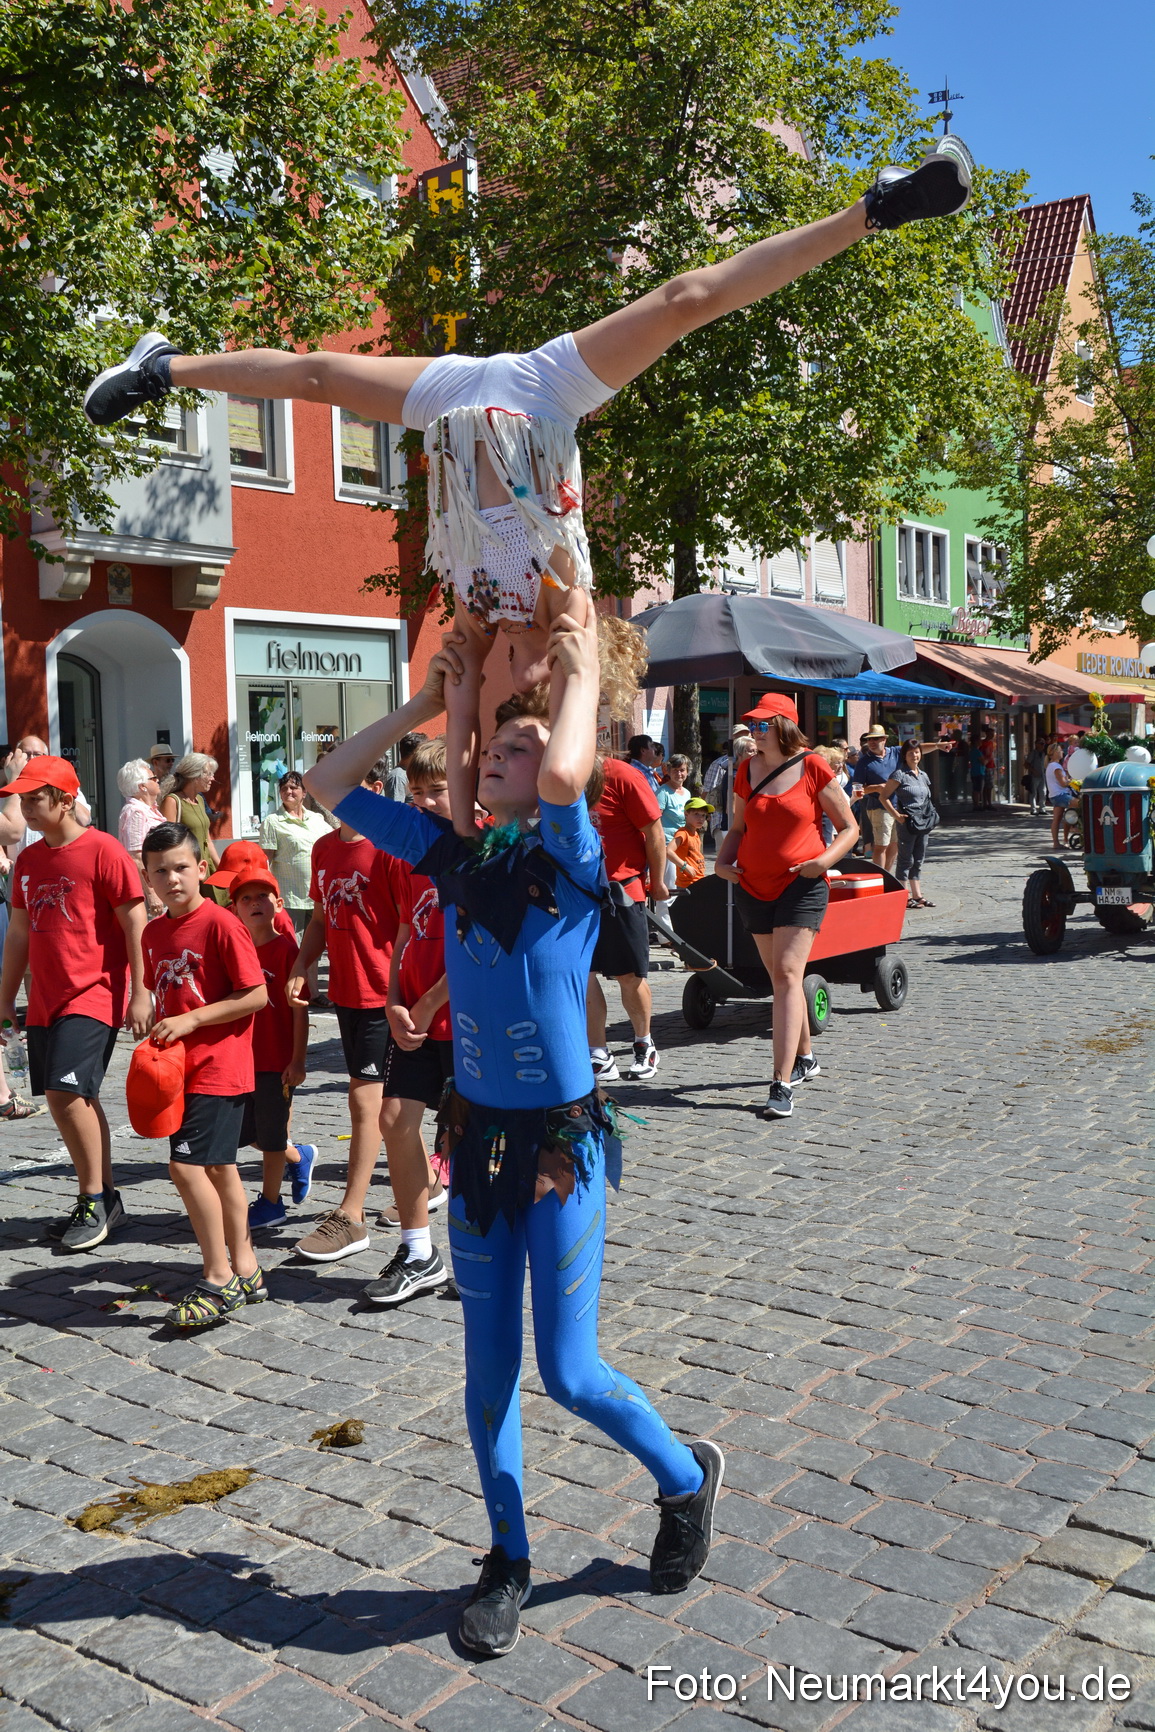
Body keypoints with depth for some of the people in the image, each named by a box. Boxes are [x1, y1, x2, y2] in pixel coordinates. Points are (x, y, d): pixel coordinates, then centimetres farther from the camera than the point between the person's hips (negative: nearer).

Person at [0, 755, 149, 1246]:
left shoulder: (102, 850, -10)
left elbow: (135, 923, -11)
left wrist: (140, 994, -13)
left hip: (94, 994, -7)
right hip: (46, 999, 8)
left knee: (67, 1091, -16)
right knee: (67, 1098, 10)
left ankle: (94, 1200, 1)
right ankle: (103, 1199, 22)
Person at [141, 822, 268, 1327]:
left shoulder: (221, 924, -14)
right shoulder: (154, 932, 10)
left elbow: (257, 996, -15)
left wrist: (191, 1020, -17)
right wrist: (158, 1037, 6)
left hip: (219, 1065, -8)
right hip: (181, 1067, 8)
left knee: (186, 1164, -13)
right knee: (218, 1167, 14)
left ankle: (219, 1279, -1)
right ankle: (245, 1270, 24)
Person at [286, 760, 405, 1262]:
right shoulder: (324, 848, 10)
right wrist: (301, 968, 4)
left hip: (382, 991, -8)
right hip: (344, 989, 8)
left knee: (365, 1097, -6)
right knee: (377, 1095, 16)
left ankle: (350, 1217, -1)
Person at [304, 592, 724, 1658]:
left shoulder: (571, 861, -11)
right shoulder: (456, 858, 3)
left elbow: (564, 780, -34)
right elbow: (331, 787, 6)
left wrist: (581, 675, -17)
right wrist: (428, 705, 4)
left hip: (560, 1140, -5)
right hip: (476, 1133, 5)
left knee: (571, 1374, 2)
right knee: (488, 1370, 14)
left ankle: (687, 1478, 31)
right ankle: (509, 1560, 34)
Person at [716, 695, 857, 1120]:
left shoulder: (813, 768, -5)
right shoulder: (747, 770, 8)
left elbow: (848, 827, 0)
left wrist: (826, 860, -17)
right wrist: (723, 862, 0)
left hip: (801, 885, -5)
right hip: (753, 887, 5)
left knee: (788, 974, -15)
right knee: (779, 976, 14)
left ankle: (782, 1085, -18)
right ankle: (804, 1058, 34)